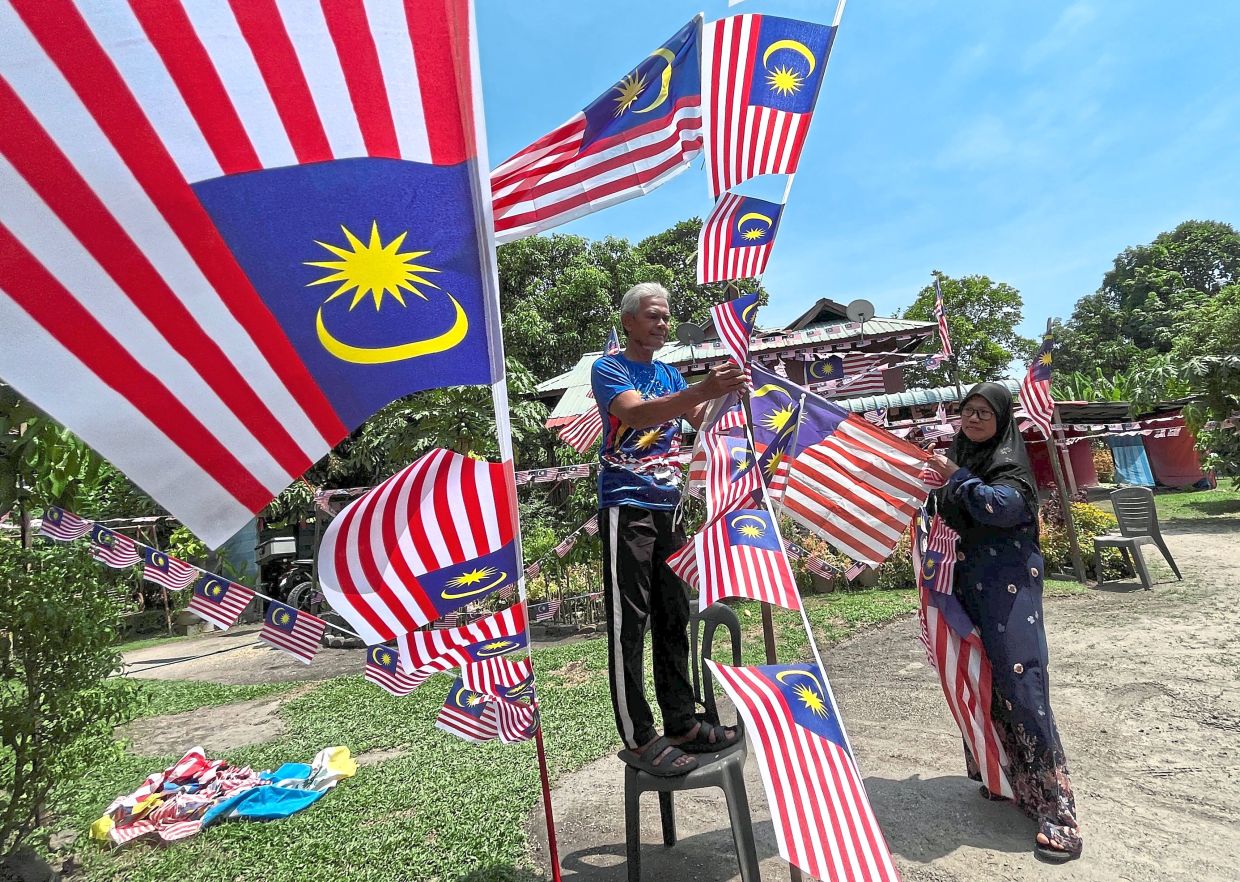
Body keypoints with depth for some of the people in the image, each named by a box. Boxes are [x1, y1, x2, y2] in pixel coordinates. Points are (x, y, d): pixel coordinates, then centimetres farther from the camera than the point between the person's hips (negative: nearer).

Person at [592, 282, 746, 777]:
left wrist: (725, 389, -12)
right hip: (626, 508, -7)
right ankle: (638, 740, 6)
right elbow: (636, 413, -25)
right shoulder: (608, 369, -5)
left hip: (667, 508, 7)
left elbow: (702, 419, 6)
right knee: (628, 624, -3)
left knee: (673, 619, 11)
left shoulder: (669, 375, 17)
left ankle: (681, 724, 22)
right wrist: (702, 389, -36)